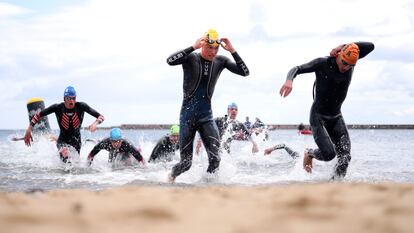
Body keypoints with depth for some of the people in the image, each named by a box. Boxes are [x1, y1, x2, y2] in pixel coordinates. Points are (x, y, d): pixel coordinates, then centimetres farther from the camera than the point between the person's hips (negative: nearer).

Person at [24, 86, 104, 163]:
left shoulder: (81, 106, -16)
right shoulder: (57, 108, -16)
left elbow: (101, 117, -16)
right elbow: (38, 115, -6)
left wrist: (95, 123, -38)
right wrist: (29, 129, -14)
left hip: (76, 141, 3)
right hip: (62, 141, -3)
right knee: (66, 155, -36)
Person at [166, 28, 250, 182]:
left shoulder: (220, 61, 2)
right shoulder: (191, 58, -8)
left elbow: (245, 72, -6)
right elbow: (170, 61, -27)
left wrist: (232, 51, -16)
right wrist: (193, 47, -30)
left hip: (206, 116, 3)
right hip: (188, 116, -3)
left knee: (215, 159, -15)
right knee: (186, 163, 3)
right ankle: (171, 176, 36)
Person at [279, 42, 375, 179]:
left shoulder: (351, 63, -2)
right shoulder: (323, 63, -15)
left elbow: (370, 46, -5)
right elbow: (297, 69, -17)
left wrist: (345, 47, -15)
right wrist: (289, 80, -40)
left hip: (336, 117, 5)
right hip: (318, 117, -5)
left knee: (345, 156, -9)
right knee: (328, 154, -19)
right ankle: (309, 154, 13)